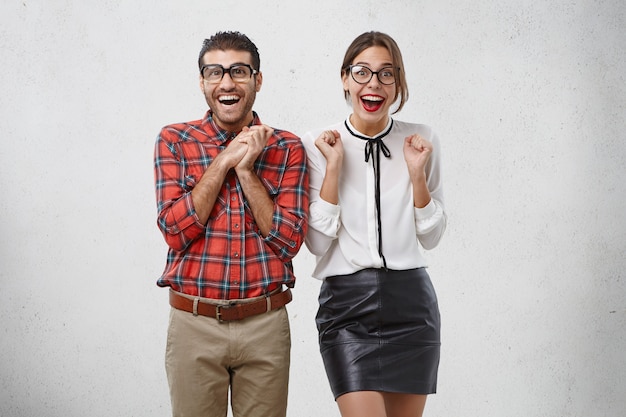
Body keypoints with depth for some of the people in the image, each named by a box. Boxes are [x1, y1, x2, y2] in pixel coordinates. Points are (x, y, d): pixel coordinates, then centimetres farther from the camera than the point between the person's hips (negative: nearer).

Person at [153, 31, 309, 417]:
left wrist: (245, 168, -11)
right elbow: (176, 232, -9)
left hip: (265, 325, 1)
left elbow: (288, 240, -7)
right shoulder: (174, 141, 2)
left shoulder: (288, 149, 2)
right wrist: (224, 161, -11)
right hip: (194, 324, 0)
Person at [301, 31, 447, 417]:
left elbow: (431, 237, 6)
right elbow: (317, 243, -6)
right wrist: (333, 168, -12)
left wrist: (417, 173, -7)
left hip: (411, 302, 2)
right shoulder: (318, 144, -3)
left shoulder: (421, 141, 3)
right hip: (347, 303, -2)